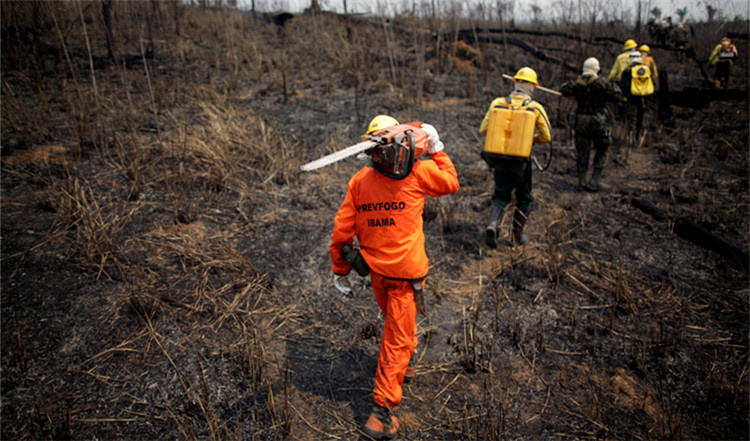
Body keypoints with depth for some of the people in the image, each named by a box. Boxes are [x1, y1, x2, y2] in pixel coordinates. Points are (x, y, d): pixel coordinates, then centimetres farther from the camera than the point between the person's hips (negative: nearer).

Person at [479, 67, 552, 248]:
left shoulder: (497, 103, -1)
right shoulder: (536, 108, -5)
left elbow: (483, 130, 1)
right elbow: (547, 136, 1)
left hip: (499, 158, 2)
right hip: (521, 160, -2)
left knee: (501, 195, 15)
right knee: (524, 198, 17)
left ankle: (492, 224, -11)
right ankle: (518, 236, 24)